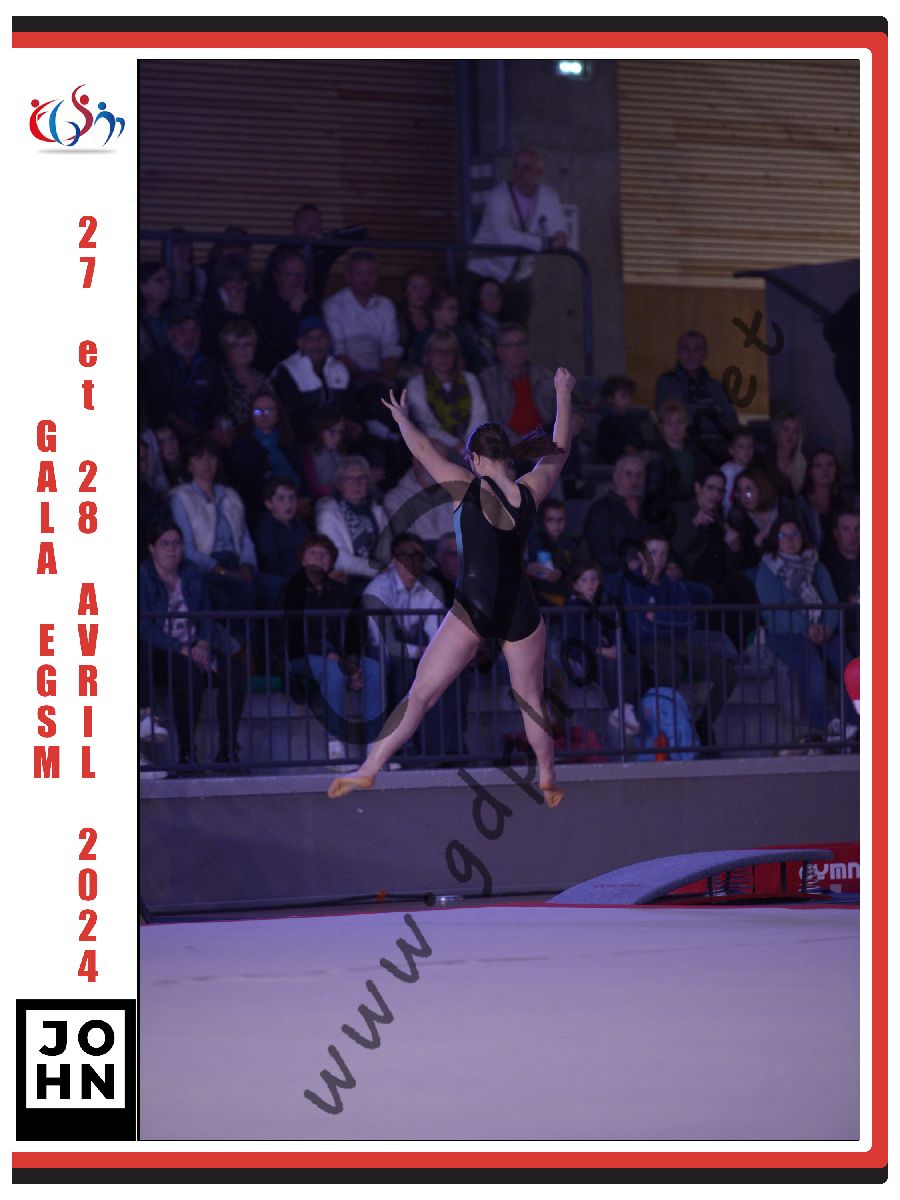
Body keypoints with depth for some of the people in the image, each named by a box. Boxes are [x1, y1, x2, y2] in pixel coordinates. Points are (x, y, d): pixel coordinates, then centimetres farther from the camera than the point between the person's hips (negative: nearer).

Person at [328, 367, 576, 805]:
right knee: (532, 700, 19)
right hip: (521, 614, 3)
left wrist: (401, 418, 24)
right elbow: (558, 450, 19)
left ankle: (370, 767, -5)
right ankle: (548, 780, 30)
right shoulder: (529, 492, 2)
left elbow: (422, 450, 5)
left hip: (472, 612, -3)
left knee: (421, 693, -1)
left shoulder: (469, 490, -5)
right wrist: (563, 394, 31)